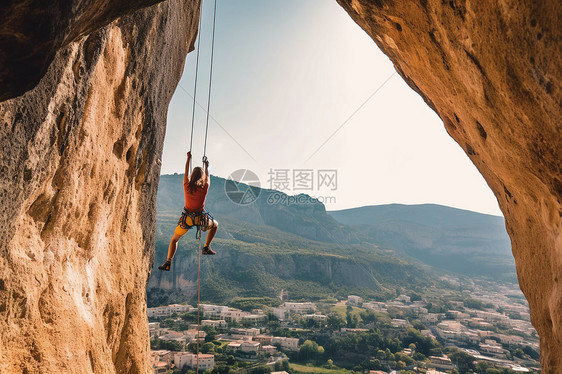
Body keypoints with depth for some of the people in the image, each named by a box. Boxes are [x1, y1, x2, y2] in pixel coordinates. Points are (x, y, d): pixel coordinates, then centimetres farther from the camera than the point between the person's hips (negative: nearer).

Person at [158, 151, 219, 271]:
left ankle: (168, 263, 9)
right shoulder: (204, 187, -8)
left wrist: (188, 159, 25)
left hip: (187, 218, 1)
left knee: (174, 239, 19)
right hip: (201, 218, -1)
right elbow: (207, 177, 13)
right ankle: (206, 248, 23)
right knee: (215, 225, 29)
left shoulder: (187, 186, -6)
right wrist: (206, 165, 29)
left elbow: (186, 173, 11)